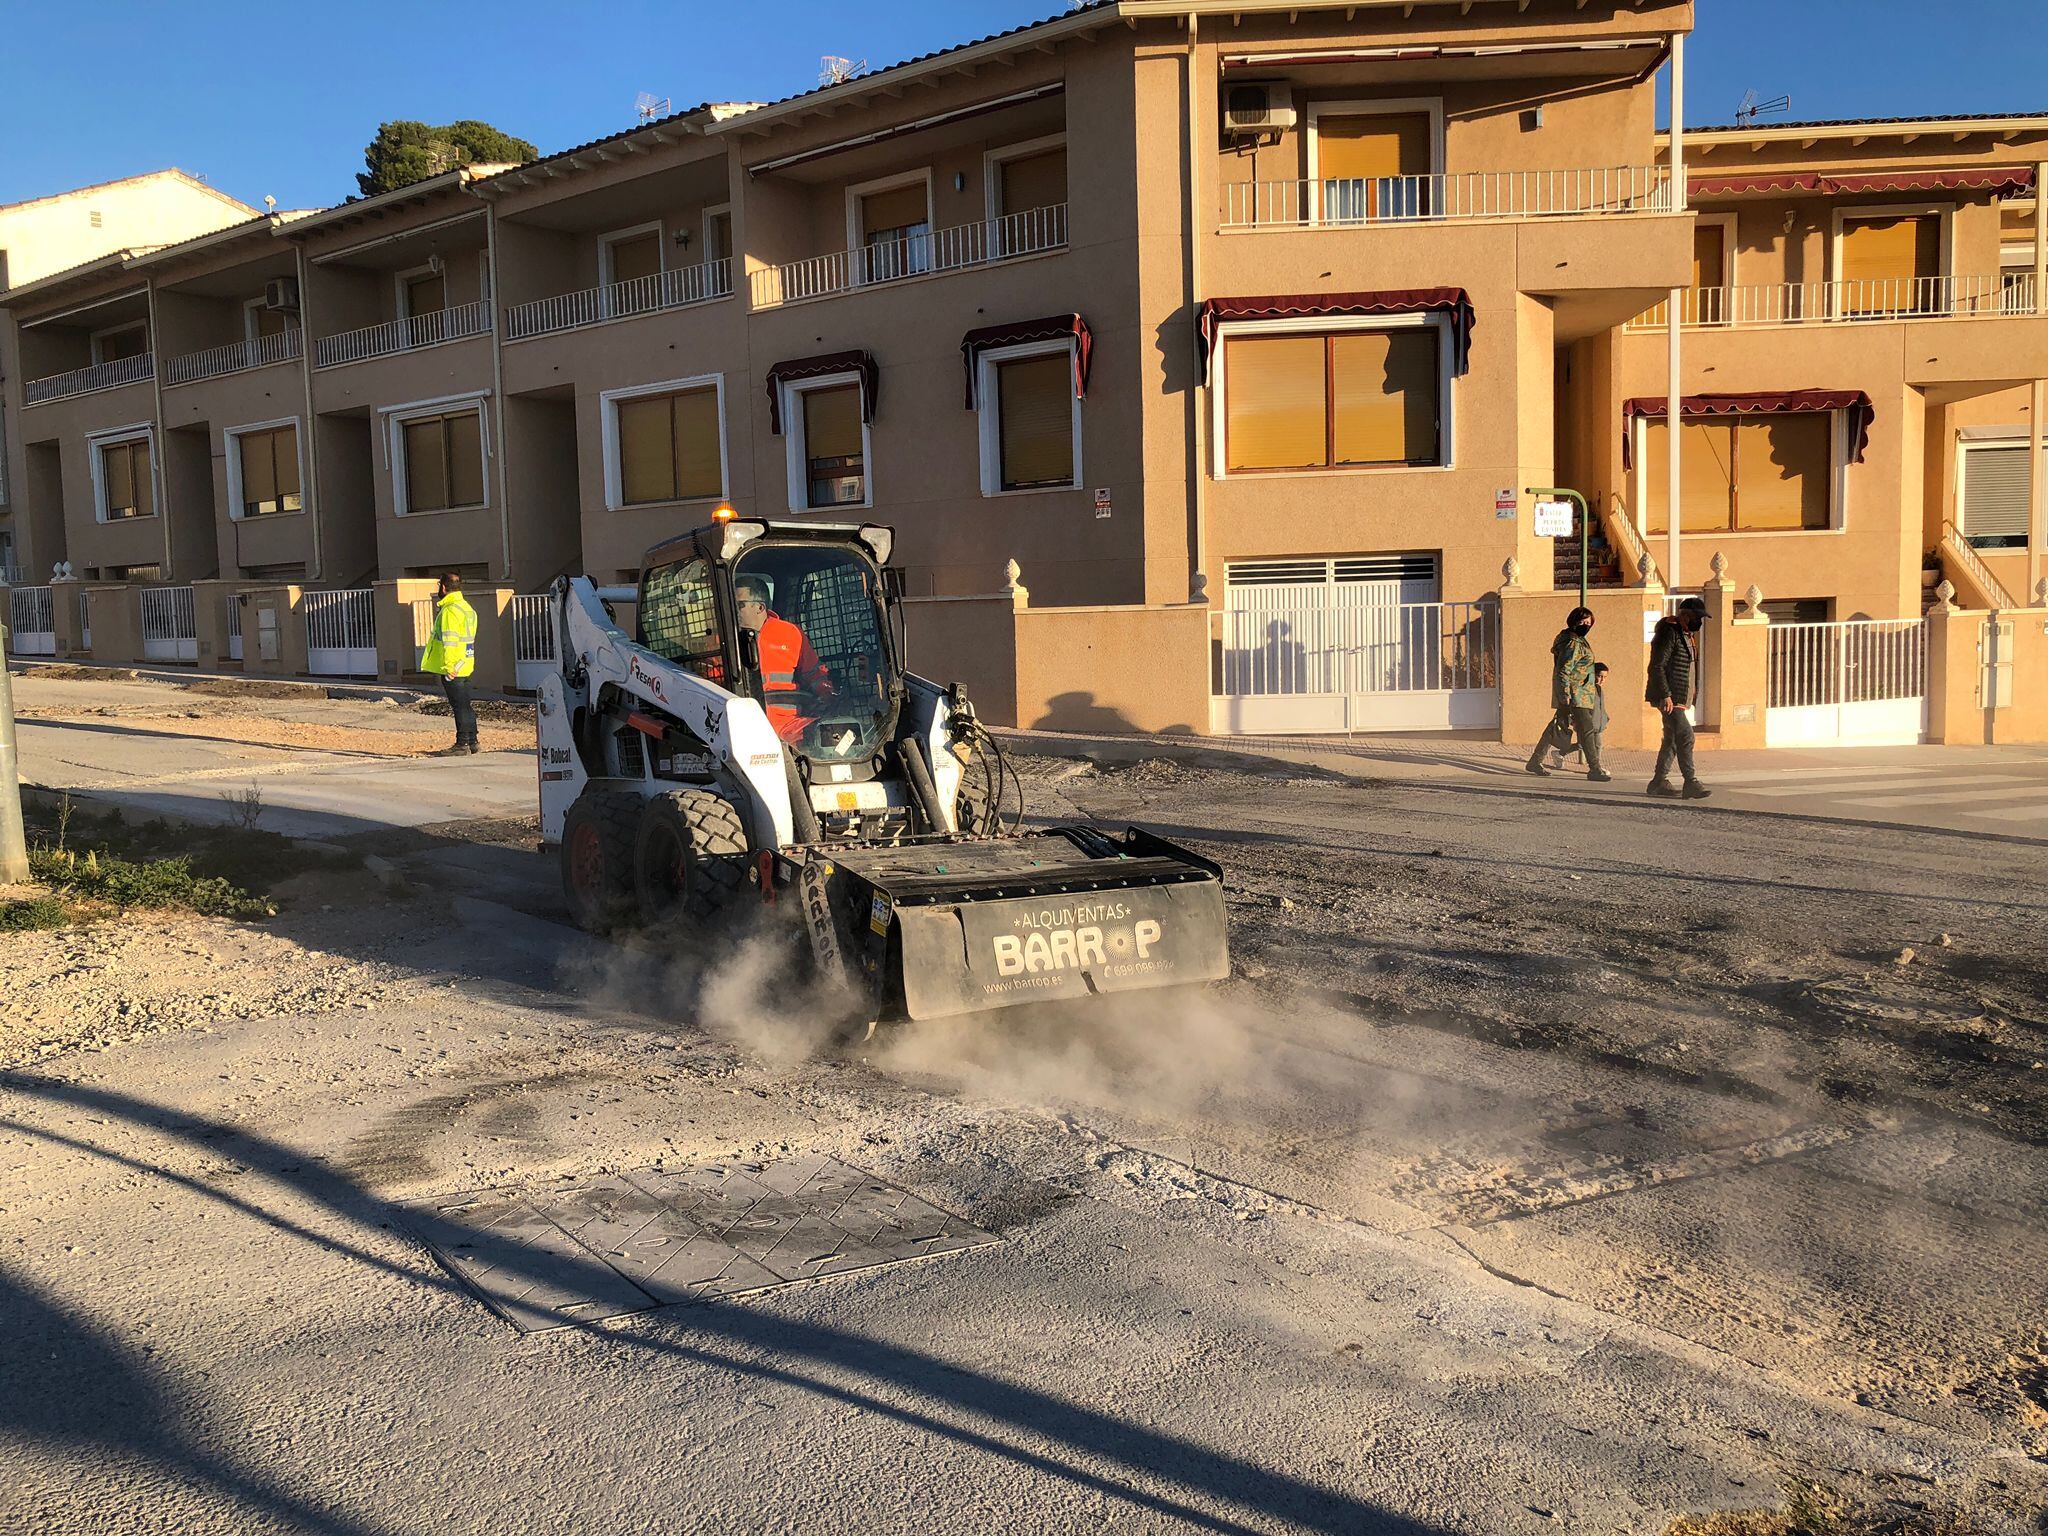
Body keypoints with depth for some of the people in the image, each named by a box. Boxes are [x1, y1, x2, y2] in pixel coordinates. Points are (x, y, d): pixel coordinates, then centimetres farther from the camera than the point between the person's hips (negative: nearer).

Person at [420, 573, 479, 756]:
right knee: (465, 705, 14)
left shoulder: (450, 610, -15)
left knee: (459, 706, -5)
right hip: (465, 666, 9)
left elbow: (449, 641, -21)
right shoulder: (467, 607, 15)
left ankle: (462, 744, -2)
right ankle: (472, 741, 18)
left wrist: (449, 666, -23)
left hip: (453, 669, -9)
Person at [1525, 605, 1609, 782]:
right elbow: (1563, 670, -22)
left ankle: (1535, 761, 19)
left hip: (1579, 693, 11)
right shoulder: (1573, 643, -15)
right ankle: (1595, 769, -8)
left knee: (1557, 727, 14)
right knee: (1587, 729, -9)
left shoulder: (1579, 641, 17)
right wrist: (1565, 694, -28)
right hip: (1574, 693, -11)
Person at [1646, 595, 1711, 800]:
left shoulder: (1686, 635, 19)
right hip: (1669, 697, -10)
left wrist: (1691, 693, 23)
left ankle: (1659, 782, 16)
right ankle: (1691, 783, -16)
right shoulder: (1670, 632, -13)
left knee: (1672, 739, 11)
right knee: (1685, 736, -15)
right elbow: (1656, 666, -19)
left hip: (1679, 697, 10)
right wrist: (1665, 695, -23)